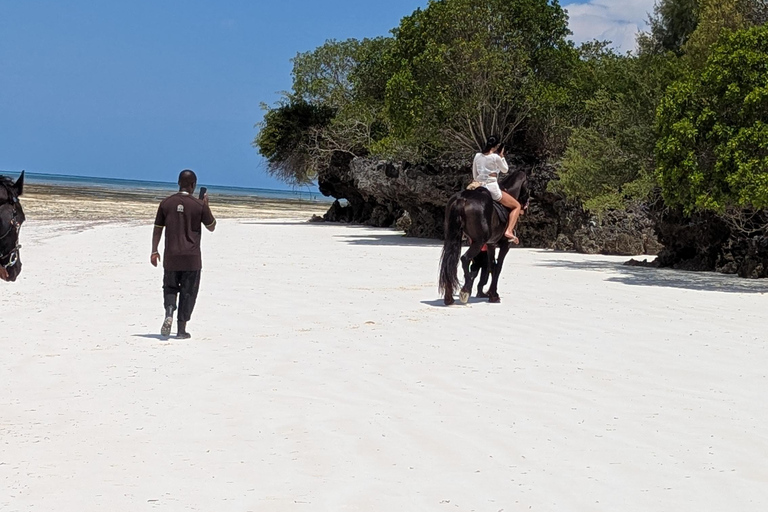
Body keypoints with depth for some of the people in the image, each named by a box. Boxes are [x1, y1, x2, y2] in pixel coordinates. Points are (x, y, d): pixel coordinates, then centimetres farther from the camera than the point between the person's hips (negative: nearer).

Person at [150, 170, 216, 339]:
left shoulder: (166, 203, 1)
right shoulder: (199, 205, -6)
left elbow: (158, 229, 4)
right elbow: (211, 227, 7)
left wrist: (154, 251, 10)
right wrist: (206, 205, 14)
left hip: (171, 256, 2)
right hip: (192, 257, -2)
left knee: (170, 288, 15)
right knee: (188, 292, 6)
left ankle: (169, 314, -12)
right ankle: (181, 329, 6)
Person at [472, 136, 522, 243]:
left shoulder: (477, 156, 7)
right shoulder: (496, 157, -8)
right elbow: (505, 170, 9)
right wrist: (501, 156, 11)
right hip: (492, 188, -6)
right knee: (517, 206, 7)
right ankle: (509, 231, -12)